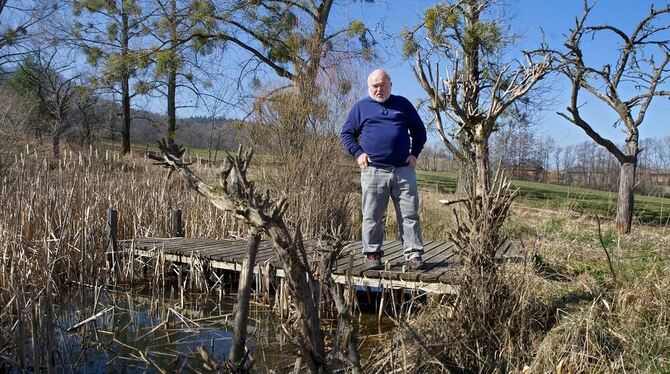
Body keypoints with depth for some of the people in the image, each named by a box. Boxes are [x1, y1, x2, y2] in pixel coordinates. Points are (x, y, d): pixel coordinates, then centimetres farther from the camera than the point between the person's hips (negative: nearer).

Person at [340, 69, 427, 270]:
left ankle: (413, 254, 6)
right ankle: (373, 254, 12)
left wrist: (414, 153, 6)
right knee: (372, 217, 1)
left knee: (410, 214, 0)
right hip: (373, 171, -1)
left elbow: (419, 130, 19)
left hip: (404, 170, 1)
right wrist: (358, 153, -2)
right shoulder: (360, 107, 11)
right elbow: (346, 133, 13)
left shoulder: (403, 104, 14)